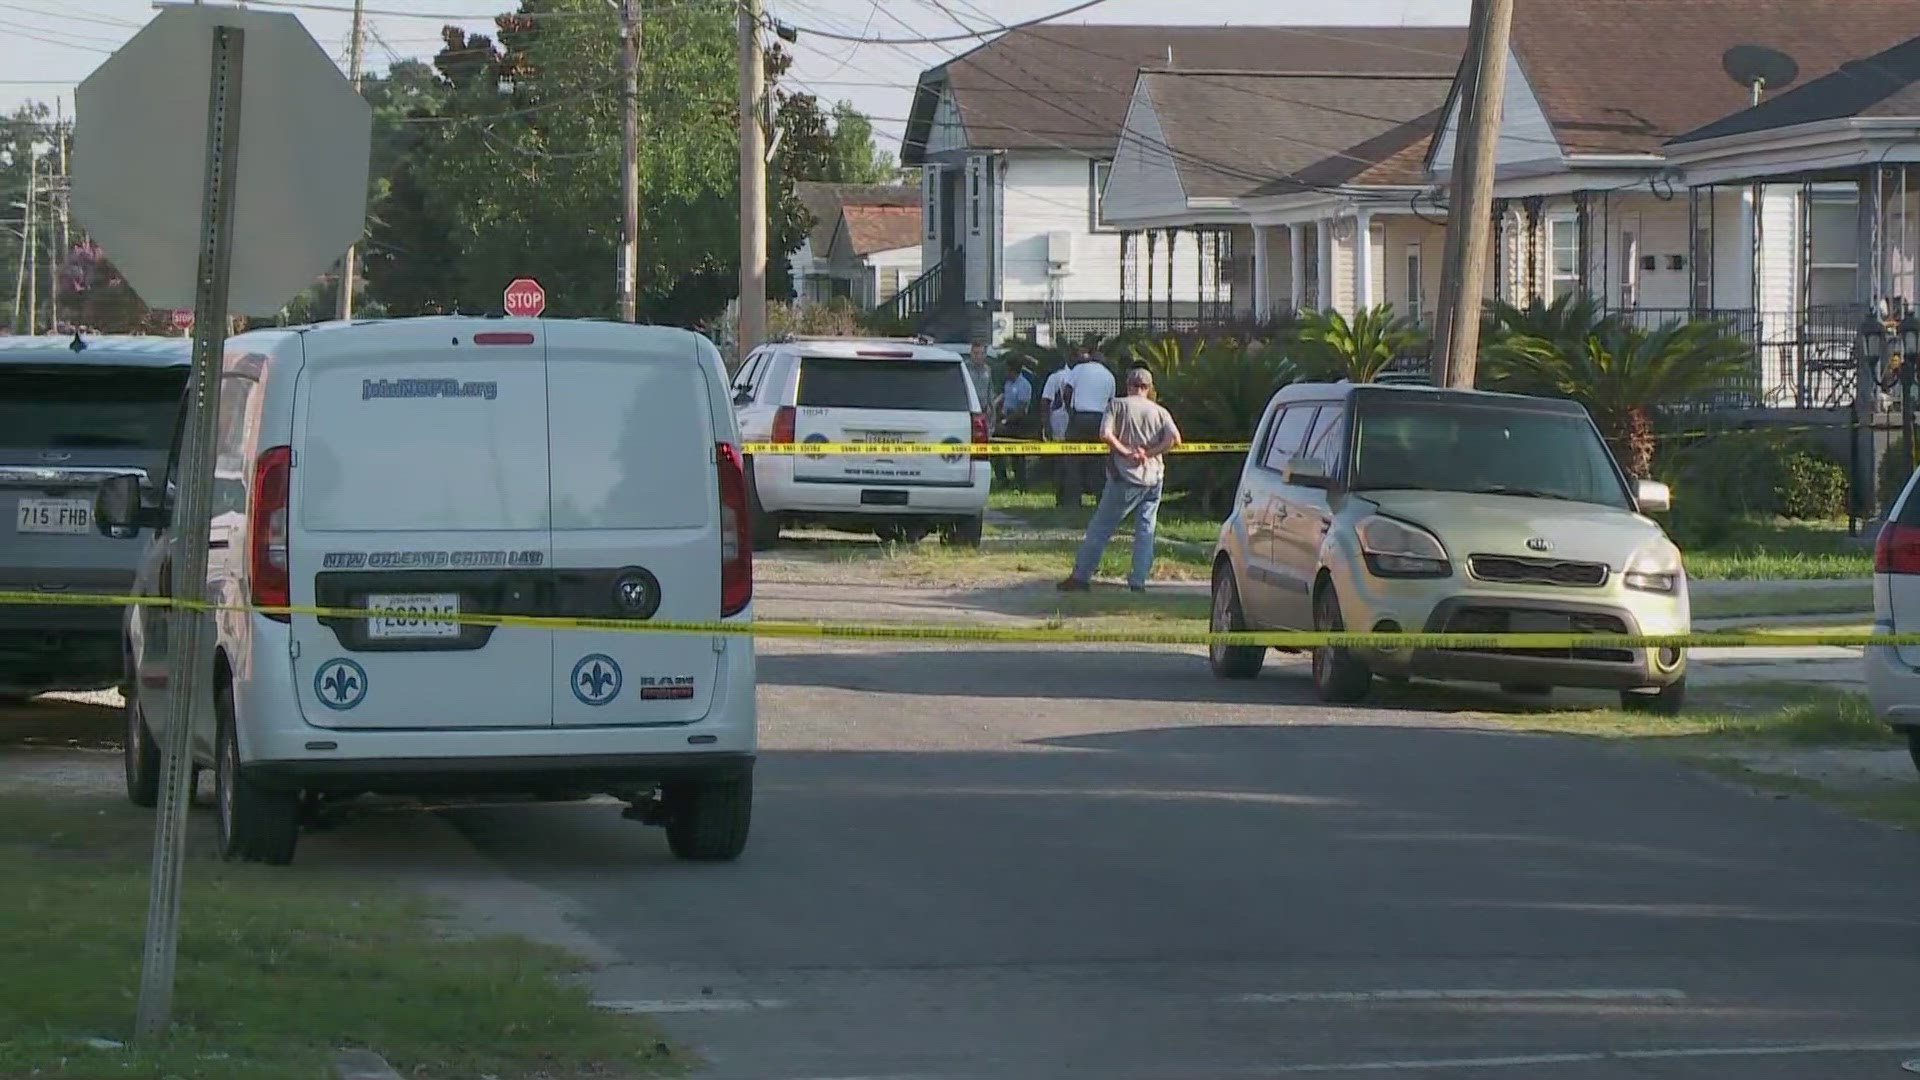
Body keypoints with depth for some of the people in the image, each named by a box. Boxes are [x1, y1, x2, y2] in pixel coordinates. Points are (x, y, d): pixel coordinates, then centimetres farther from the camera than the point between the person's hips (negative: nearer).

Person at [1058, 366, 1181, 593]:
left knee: (1100, 528, 3)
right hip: (1153, 478, 3)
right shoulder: (1160, 412, 8)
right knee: (1145, 530, 9)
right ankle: (1138, 581, 3)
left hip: (1125, 476, -3)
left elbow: (1105, 434, -14)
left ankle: (1081, 577, 6)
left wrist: (1126, 452, -7)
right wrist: (1148, 453, -5)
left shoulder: (1117, 405, 0)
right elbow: (1174, 438, -8)